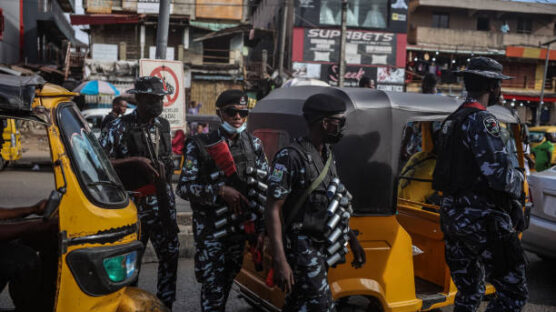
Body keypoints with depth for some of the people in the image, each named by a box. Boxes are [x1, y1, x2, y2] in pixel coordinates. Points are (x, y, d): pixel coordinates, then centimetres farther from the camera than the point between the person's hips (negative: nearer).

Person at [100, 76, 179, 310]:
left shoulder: (163, 125, 10)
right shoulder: (119, 128, -10)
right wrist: (135, 161, -21)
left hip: (162, 203, 6)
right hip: (134, 205, -6)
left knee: (170, 253, 10)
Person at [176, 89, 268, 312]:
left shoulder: (254, 145, 5)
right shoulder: (200, 146, -6)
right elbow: (183, 187, -10)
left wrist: (262, 227, 1)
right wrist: (220, 191, -22)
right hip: (210, 230, -4)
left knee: (227, 283, 16)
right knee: (213, 287, -5)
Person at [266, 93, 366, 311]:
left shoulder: (327, 155, 11)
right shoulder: (290, 157, -18)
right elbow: (272, 211, -19)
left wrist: (353, 241, 20)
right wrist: (280, 261, -25)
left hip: (322, 247, 9)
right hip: (302, 249, -8)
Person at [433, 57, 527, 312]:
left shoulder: (451, 122, 15)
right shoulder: (482, 121, -15)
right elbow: (499, 174, -23)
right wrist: (520, 180, -1)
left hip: (453, 217, 10)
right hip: (483, 221, -9)